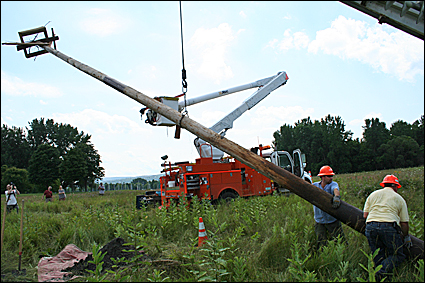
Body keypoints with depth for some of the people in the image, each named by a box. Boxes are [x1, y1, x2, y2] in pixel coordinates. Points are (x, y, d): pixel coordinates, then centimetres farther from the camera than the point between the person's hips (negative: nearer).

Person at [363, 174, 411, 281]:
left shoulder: (373, 194, 23)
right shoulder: (399, 198, 16)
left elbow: (365, 215, 16)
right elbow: (404, 223, 14)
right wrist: (406, 237, 28)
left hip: (370, 226, 4)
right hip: (389, 228, -3)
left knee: (378, 257, 15)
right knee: (397, 255, 6)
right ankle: (381, 273, -15)